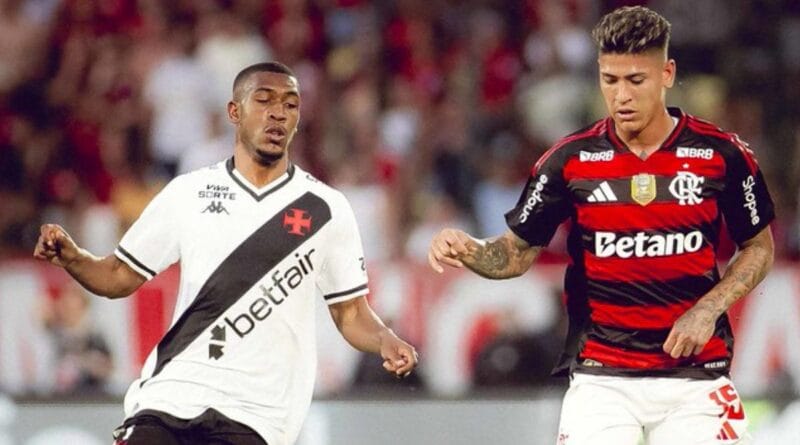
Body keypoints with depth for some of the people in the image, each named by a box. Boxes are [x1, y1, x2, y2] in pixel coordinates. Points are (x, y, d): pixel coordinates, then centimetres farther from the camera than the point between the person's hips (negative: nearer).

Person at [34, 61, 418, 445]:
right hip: (169, 395, 2)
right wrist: (71, 258, -5)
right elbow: (121, 277, 14)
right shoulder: (187, 193, 10)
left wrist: (384, 341, -10)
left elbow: (351, 313, 11)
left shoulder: (325, 209, 6)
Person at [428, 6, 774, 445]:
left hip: (694, 374, 0)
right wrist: (467, 250, -15)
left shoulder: (722, 154, -1)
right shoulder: (570, 159, -1)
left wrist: (709, 309, -5)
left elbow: (759, 246, 10)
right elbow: (517, 252, 6)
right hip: (600, 375, 0)